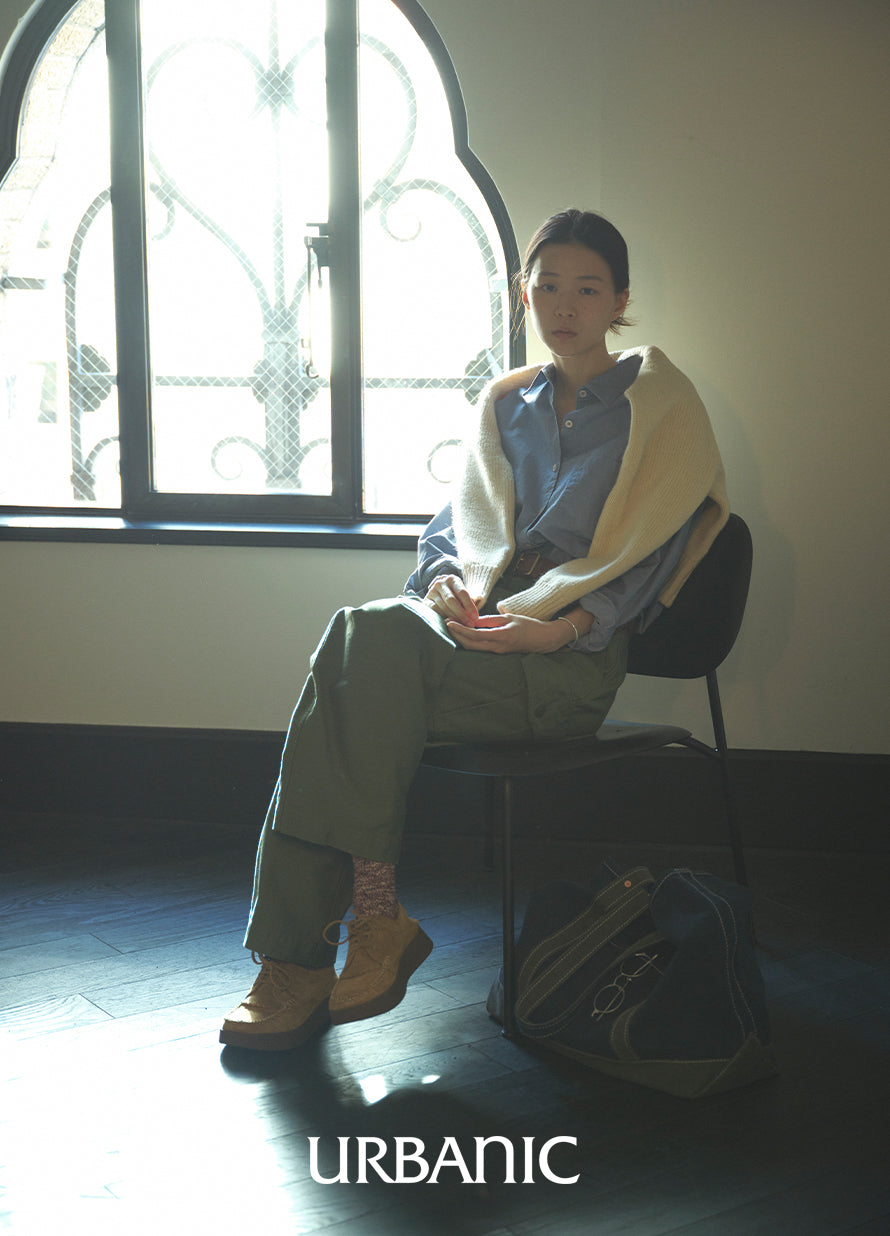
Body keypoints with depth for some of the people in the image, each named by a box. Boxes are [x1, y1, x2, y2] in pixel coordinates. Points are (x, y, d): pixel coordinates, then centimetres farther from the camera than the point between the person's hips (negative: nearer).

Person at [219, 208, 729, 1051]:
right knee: (363, 640, -29)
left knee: (366, 638, -31)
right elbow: (457, 525, 20)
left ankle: (375, 911, -27)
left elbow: (642, 560, -3)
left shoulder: (658, 406, 7)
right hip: (480, 619, 5)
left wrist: (558, 626, -20)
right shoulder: (503, 405, 23)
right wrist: (445, 580, -5)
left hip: (576, 654, -5)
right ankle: (293, 958, -29)